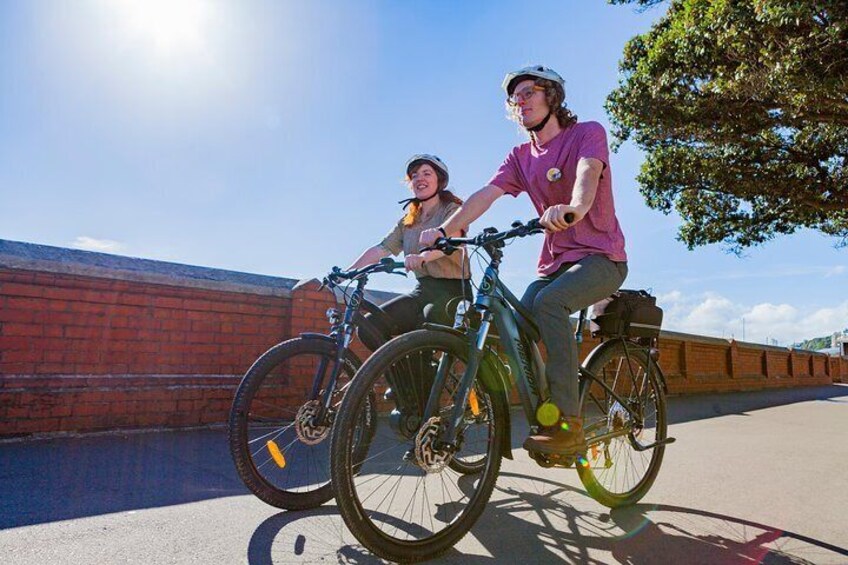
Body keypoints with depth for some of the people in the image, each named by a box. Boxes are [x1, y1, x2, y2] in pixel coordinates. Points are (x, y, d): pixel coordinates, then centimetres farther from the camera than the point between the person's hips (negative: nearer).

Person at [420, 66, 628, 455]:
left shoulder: (588, 133, -3)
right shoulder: (521, 157, 10)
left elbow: (587, 173, -26)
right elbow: (485, 194, -6)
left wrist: (573, 209, -50)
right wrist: (443, 230, -22)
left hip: (600, 257, -5)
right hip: (555, 262, 6)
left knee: (548, 302, -33)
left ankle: (568, 425, -28)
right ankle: (546, 422, 1)